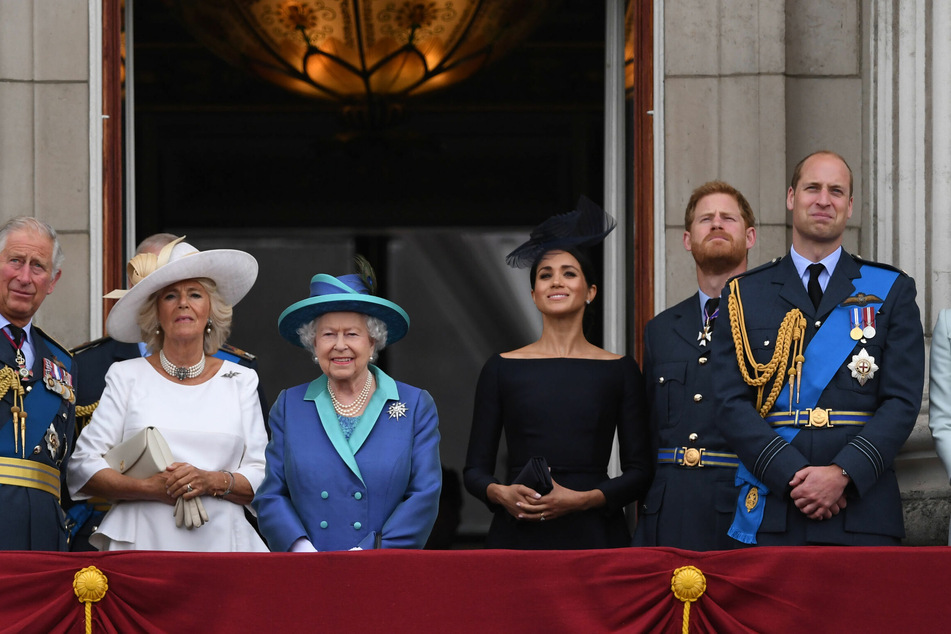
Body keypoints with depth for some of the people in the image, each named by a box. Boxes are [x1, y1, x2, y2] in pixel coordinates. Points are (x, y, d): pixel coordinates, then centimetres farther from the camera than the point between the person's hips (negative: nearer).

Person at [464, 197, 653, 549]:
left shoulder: (619, 371, 8)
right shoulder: (502, 369, 9)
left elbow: (640, 472, 5)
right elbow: (475, 470, 10)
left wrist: (582, 499, -11)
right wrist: (501, 494, -12)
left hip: (593, 535, 0)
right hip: (518, 534, 0)